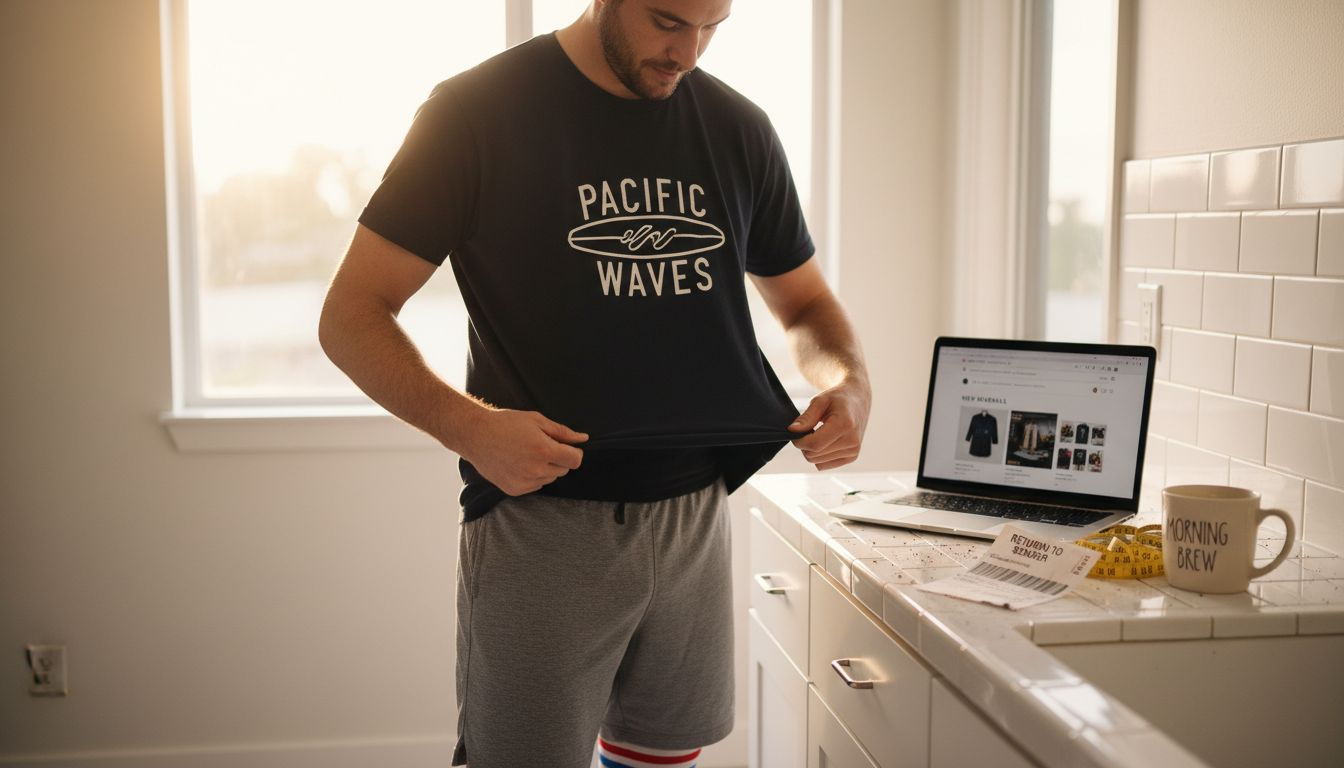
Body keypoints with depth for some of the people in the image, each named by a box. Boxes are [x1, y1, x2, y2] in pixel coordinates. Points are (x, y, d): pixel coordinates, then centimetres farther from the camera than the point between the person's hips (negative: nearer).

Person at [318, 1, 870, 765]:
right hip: (542, 522, -4)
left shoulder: (738, 128, 6)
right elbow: (352, 315, -7)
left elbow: (806, 302, 16)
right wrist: (468, 426, -24)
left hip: (695, 518, 4)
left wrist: (851, 382, -6)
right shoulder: (479, 110, -7)